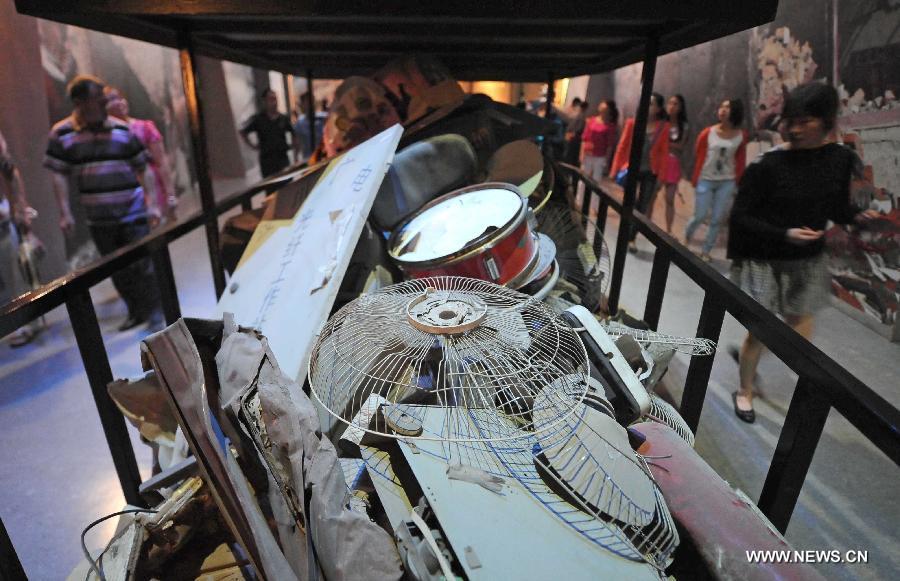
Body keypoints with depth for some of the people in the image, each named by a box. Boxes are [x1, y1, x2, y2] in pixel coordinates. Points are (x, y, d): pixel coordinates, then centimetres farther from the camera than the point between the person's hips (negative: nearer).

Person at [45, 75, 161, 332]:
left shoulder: (122, 130, 0)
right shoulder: (61, 134, 0)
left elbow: (143, 169, 3)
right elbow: (59, 175, 1)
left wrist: (151, 204, -1)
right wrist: (64, 213, -5)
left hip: (132, 213, -2)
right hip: (98, 219, 2)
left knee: (142, 264, -1)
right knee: (118, 270, 11)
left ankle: (155, 309, 13)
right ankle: (136, 312, 24)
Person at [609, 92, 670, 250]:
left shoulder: (664, 127, -1)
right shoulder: (632, 123, -3)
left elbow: (664, 151, 1)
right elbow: (622, 147, -2)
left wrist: (662, 174, -4)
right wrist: (615, 169, -6)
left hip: (650, 172, 2)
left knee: (642, 207, 6)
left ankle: (631, 238, 19)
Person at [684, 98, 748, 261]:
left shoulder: (741, 136, 0)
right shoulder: (707, 133, -4)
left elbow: (740, 161, 6)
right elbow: (698, 157, -1)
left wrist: (737, 182, 4)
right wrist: (695, 179, -1)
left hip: (727, 182, 2)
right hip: (705, 180, -2)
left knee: (717, 219, 2)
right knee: (700, 216, -3)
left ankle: (705, 252, 15)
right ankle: (687, 235, 29)